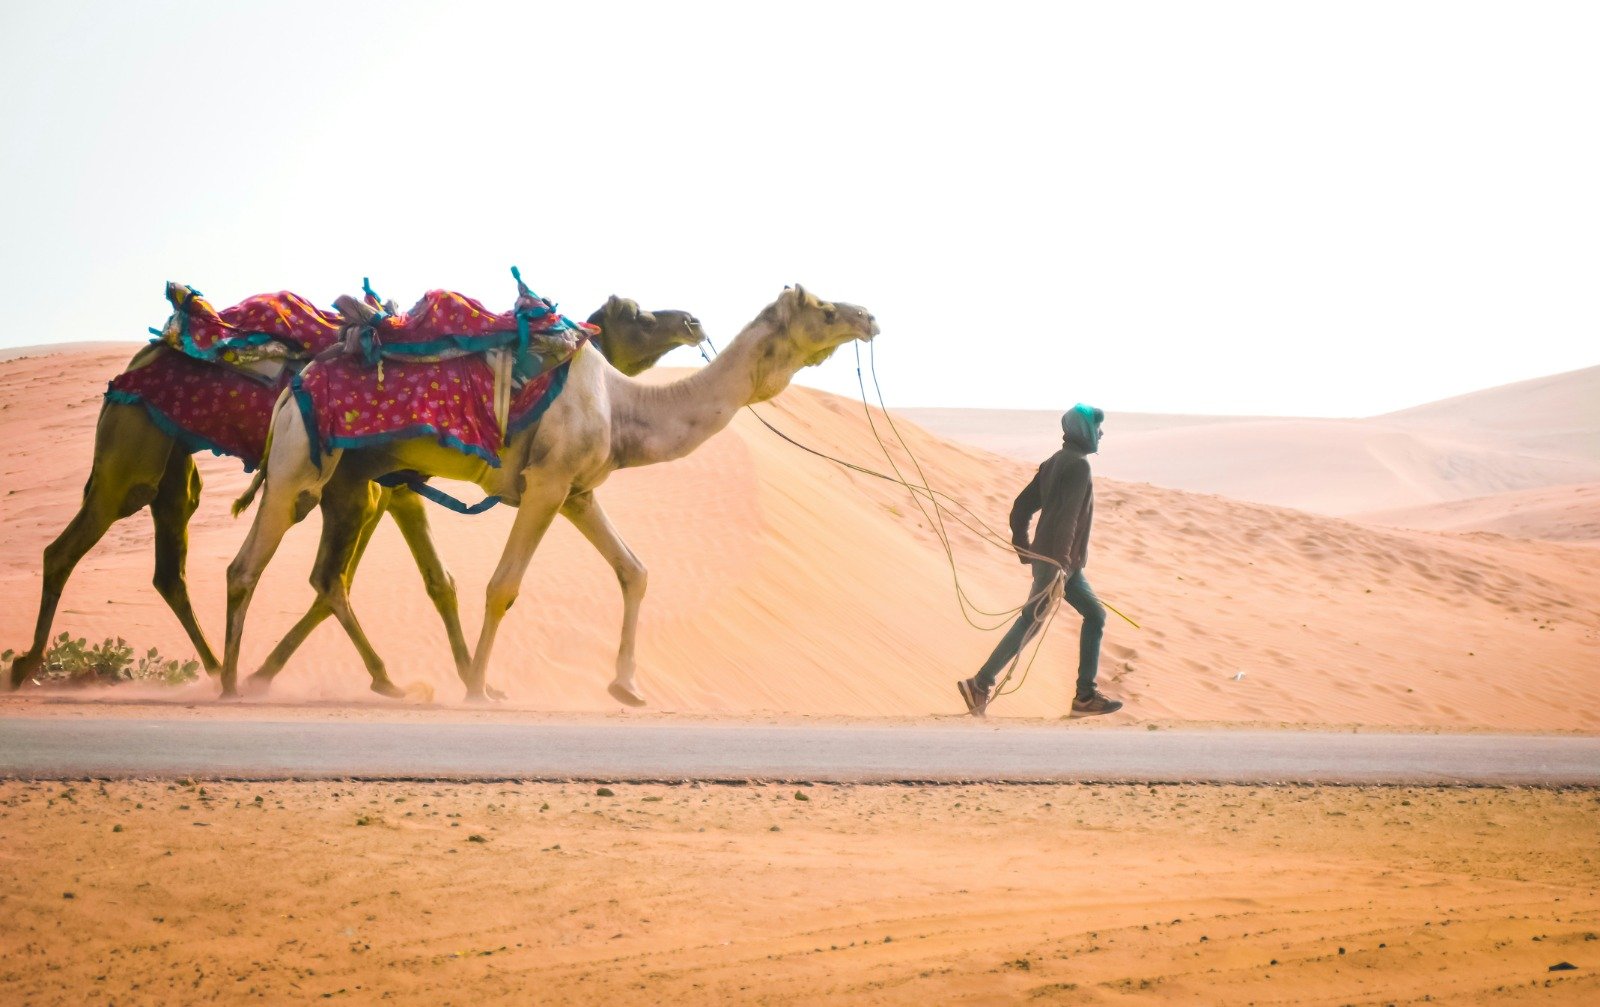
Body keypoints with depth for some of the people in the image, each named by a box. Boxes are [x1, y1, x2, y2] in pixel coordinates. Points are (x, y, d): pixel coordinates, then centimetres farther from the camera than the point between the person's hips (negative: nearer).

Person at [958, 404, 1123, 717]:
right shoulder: (1078, 465, -13)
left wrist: (1024, 551, 20)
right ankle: (980, 685, -7)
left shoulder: (1055, 462, 15)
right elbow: (1067, 516, -24)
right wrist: (1060, 564, -29)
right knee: (1030, 623, -8)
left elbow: (1021, 508, 16)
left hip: (1053, 560, 10)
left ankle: (1086, 696, 12)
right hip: (1057, 562, -10)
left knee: (1095, 615, 13)